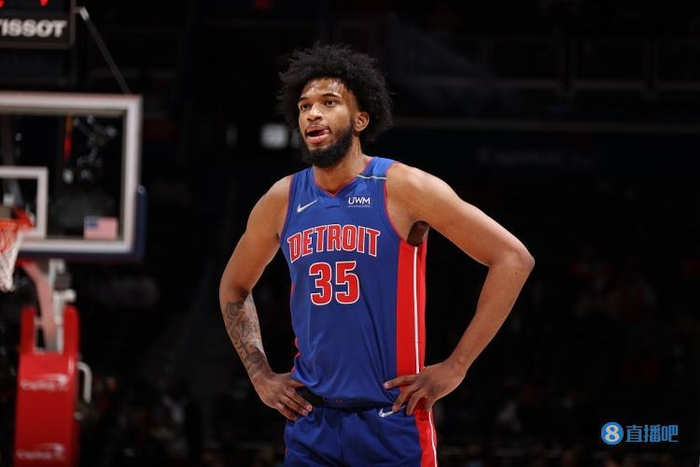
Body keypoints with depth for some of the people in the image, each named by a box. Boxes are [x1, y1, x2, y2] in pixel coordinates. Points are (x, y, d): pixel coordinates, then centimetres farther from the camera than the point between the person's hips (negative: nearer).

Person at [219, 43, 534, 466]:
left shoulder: (403, 188, -8)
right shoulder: (281, 201, 5)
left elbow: (513, 258, -9)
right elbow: (235, 288, 23)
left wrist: (455, 368, -10)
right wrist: (261, 376, 11)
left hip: (392, 419, -4)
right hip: (310, 421, 4)